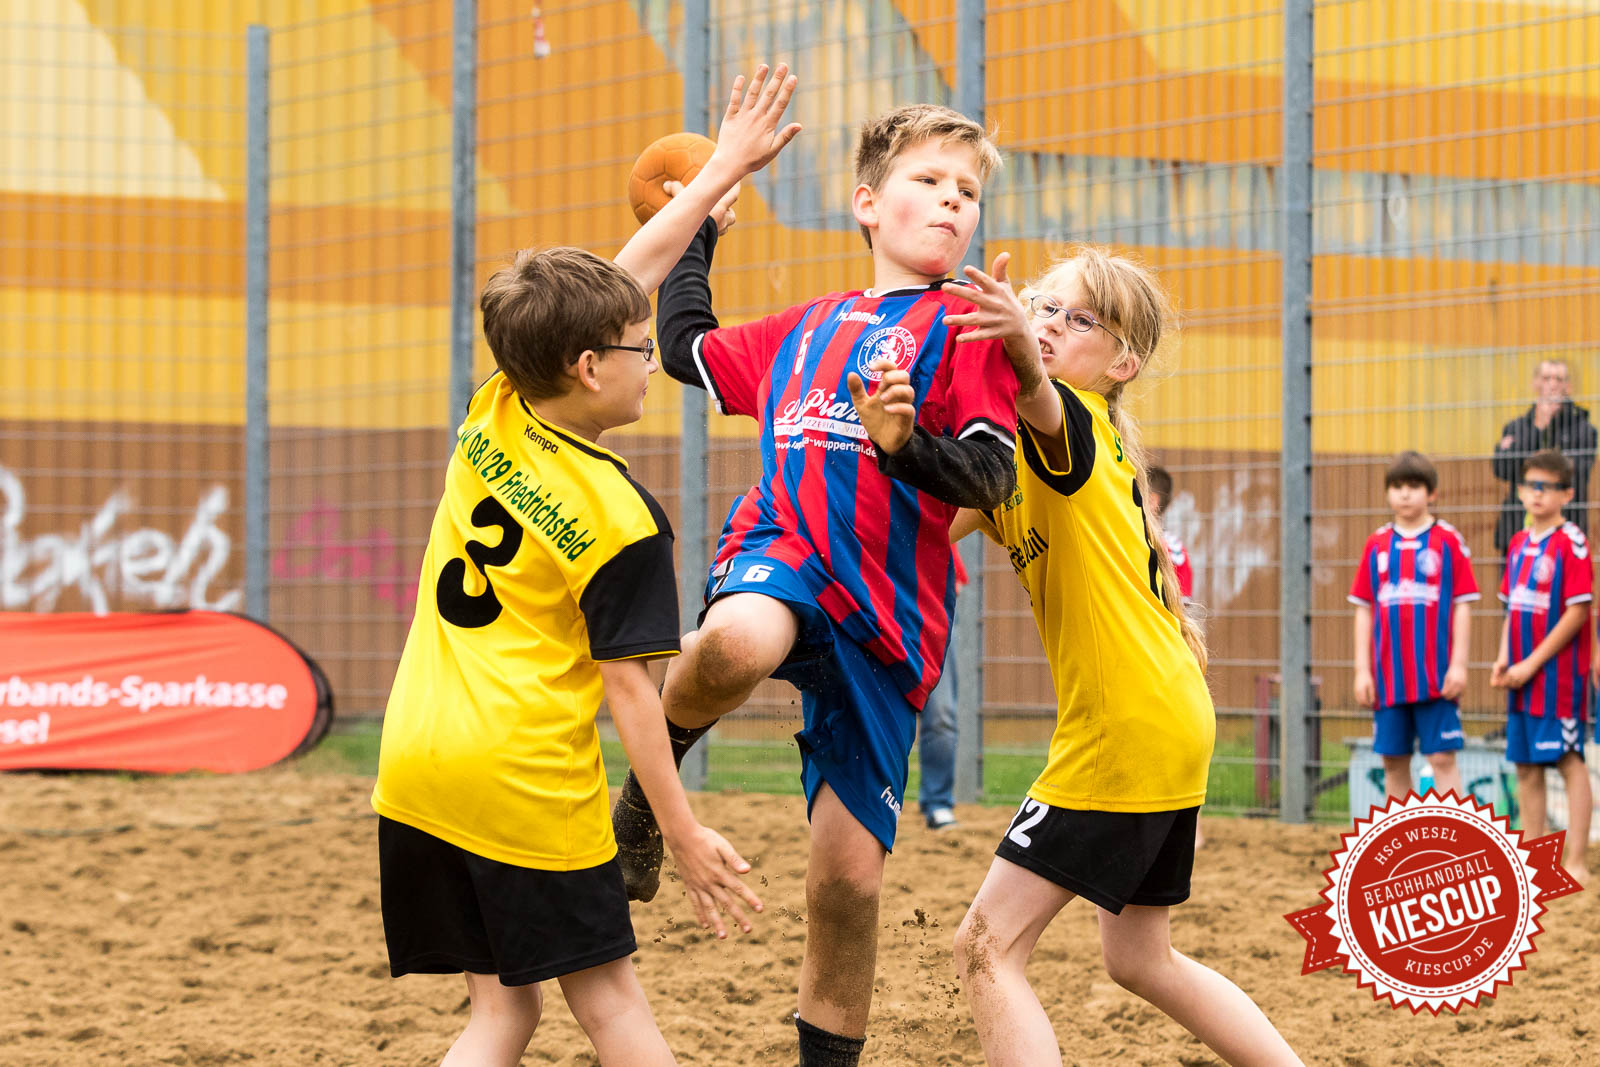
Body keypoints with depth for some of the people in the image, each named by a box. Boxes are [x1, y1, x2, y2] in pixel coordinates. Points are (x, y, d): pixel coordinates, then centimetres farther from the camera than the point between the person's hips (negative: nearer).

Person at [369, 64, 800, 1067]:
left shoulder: (493, 418, 6)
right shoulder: (623, 519, -12)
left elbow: (620, 282, 15)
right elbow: (627, 685, -11)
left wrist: (722, 172, 22)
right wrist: (685, 833, -5)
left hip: (416, 764, 6)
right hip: (530, 781, -6)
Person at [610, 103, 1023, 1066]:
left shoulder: (965, 328, 7)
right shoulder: (806, 328, 22)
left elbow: (990, 478, -6)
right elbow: (690, 350, 40)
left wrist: (905, 443, -25)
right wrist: (694, 232, 47)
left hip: (886, 615, -1)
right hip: (782, 547, 2)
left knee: (850, 875, -2)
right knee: (739, 642, -39)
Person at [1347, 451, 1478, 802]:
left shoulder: (1448, 541, 0)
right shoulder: (1377, 545, 9)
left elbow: (1463, 606, -1)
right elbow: (1364, 611, 11)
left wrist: (1458, 664, -7)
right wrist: (1362, 670, 5)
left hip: (1436, 677, -4)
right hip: (1388, 677, 4)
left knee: (1442, 757, -5)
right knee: (1394, 761, 8)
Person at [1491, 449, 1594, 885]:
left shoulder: (1571, 543, -10)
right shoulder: (1519, 545, 13)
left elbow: (1577, 612, -14)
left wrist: (1532, 664, -14)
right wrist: (1503, 660, 4)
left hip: (1559, 673, -7)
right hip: (1522, 677, 7)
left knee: (1570, 762, -5)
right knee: (1526, 766, 10)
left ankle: (1575, 862, -5)